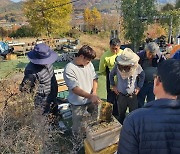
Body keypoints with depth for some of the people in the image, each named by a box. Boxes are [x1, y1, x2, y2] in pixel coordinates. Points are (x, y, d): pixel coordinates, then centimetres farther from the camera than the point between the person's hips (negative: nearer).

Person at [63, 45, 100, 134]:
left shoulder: (89, 64, -2)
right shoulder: (69, 69, -20)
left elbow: (94, 78, 4)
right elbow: (75, 89, -25)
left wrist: (94, 93, -13)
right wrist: (91, 96, -35)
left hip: (91, 100, 5)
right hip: (78, 104, -5)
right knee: (78, 129, 10)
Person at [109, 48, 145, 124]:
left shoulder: (137, 67, -17)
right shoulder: (117, 66, -18)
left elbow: (142, 76, 4)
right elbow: (111, 75, 2)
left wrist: (139, 87, 1)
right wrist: (113, 86, 3)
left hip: (133, 95, 0)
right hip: (121, 95, 1)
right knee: (121, 114, 19)